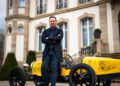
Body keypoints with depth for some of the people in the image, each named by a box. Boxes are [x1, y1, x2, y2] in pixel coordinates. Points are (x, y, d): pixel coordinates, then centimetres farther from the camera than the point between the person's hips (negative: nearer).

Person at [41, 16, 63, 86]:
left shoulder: (59, 30, 13)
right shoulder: (45, 31, 19)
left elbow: (59, 38, -8)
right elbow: (43, 40, 1)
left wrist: (49, 38, -2)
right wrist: (53, 40, -9)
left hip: (56, 52, -2)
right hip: (47, 52, 2)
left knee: (54, 68, -12)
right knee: (44, 67, -12)